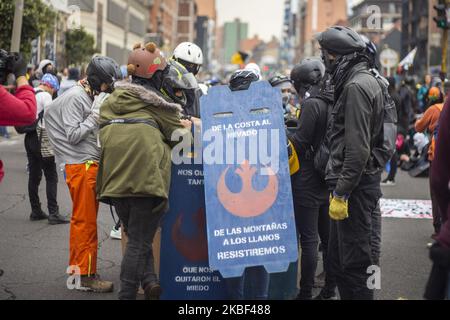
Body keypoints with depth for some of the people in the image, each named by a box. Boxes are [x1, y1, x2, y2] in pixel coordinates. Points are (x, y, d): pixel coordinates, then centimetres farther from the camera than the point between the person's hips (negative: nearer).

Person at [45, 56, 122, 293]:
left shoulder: (90, 96, 14)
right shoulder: (75, 98, -13)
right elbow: (73, 135, -17)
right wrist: (97, 115, -18)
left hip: (90, 164, 9)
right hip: (81, 166, -9)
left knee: (81, 220, 14)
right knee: (86, 222, -6)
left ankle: (76, 269, 23)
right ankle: (86, 275, -2)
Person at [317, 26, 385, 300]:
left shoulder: (356, 86, -16)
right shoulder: (367, 81, 16)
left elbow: (357, 148, -22)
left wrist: (341, 193, -21)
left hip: (355, 185, -10)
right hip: (363, 182, 10)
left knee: (354, 262, -5)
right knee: (338, 257, 17)